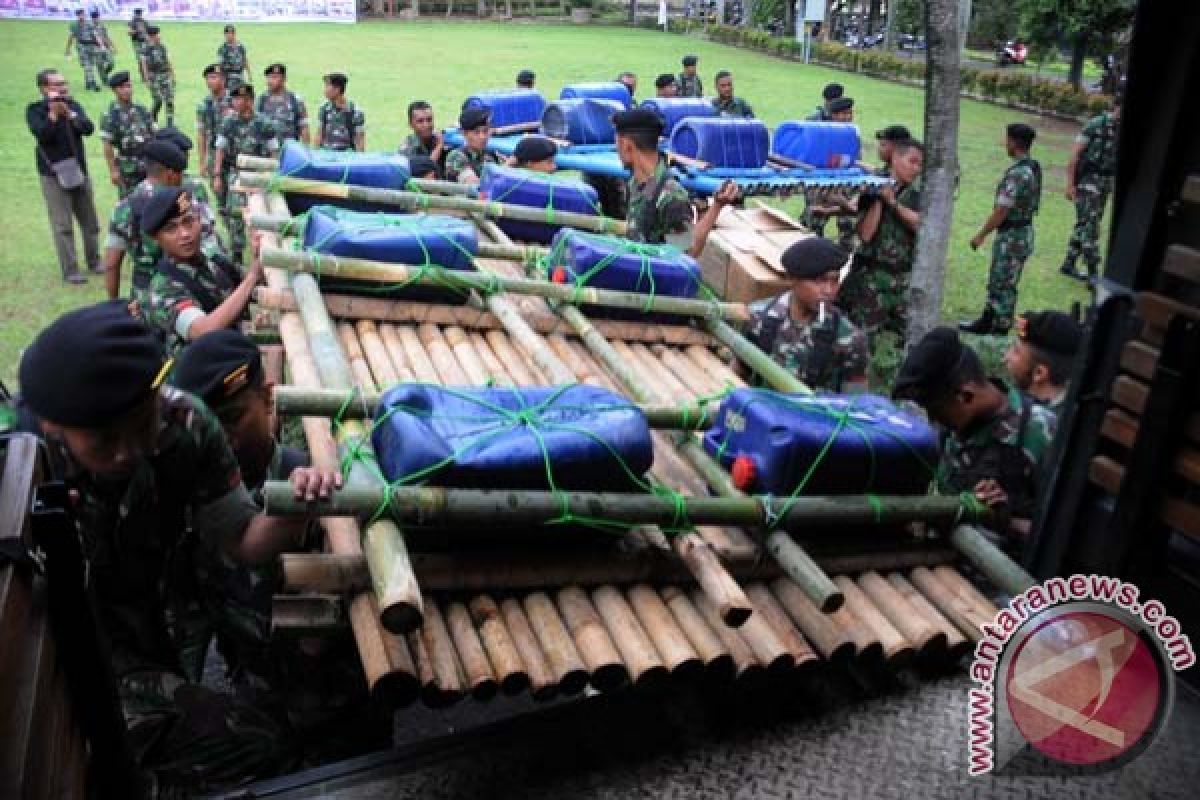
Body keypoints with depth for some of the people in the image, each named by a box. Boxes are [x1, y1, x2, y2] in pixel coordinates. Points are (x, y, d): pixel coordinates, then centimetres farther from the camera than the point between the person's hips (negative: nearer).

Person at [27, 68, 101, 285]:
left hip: (79, 170, 4)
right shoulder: (35, 110, -5)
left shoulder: (73, 104, 6)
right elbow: (42, 135, -20)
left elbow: (88, 128, -9)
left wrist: (68, 112, -20)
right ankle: (70, 270, -1)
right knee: (63, 226, -5)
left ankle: (94, 261, 26)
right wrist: (53, 113, -21)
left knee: (90, 221, 11)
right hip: (53, 175, -4)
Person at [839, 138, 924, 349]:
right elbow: (865, 234, -12)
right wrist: (880, 199, -15)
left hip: (904, 275, 4)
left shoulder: (917, 195, 6)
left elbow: (921, 224, -11)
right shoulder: (873, 191, -3)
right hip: (872, 273, -3)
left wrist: (893, 202, -13)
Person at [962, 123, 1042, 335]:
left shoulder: (1017, 173, -24)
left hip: (1012, 236, -9)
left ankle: (1001, 330, 14)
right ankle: (986, 323, 29)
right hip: (1023, 232, 9)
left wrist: (981, 236, -13)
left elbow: (1001, 211, -23)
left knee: (1004, 286, 3)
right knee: (996, 282, 18)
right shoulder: (1033, 167, 6)